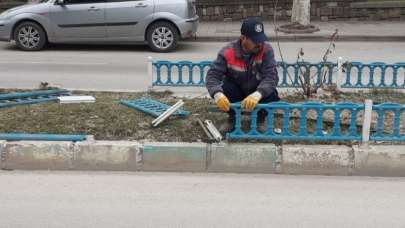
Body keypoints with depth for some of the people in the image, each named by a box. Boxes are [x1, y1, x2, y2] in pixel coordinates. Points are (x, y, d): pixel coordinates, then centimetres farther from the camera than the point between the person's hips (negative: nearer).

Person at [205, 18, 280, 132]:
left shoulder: (266, 50, -23)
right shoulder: (228, 52, -22)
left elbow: (271, 76, -32)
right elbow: (212, 75, -25)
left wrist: (256, 95, -52)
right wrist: (218, 94, -48)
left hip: (258, 91, 0)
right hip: (236, 90, 1)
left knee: (272, 96, -32)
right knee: (224, 90, -32)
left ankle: (260, 118, 3)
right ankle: (233, 117, 2)